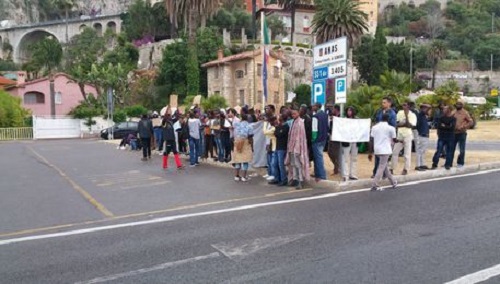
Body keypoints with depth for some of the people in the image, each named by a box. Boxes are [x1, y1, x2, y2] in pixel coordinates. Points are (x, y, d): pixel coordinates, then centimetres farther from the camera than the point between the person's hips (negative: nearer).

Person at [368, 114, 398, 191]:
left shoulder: (374, 127, 8)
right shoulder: (391, 128, -3)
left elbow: (371, 140, 5)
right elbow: (394, 140, 7)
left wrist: (371, 152, 8)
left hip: (377, 150, 5)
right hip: (385, 150, -5)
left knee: (385, 166, 19)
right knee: (381, 168, -2)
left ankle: (393, 182, 29)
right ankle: (374, 185, -8)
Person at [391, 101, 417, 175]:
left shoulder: (412, 115, -8)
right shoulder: (400, 112, 3)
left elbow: (409, 125, -20)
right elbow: (396, 124, -2)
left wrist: (406, 116, -22)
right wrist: (404, 124, -19)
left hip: (408, 136, -4)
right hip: (399, 135, 4)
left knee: (407, 154, 0)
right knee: (395, 152, 4)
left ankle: (406, 169, 11)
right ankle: (392, 168, 11)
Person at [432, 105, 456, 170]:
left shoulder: (453, 118, 2)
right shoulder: (441, 118, 8)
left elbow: (452, 127, -11)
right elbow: (439, 126, -4)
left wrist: (444, 126, -5)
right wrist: (448, 127, -8)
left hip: (450, 137, 0)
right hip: (442, 137, 1)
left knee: (449, 152, 5)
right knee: (438, 151, -5)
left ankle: (447, 165, 16)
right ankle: (434, 164, -1)